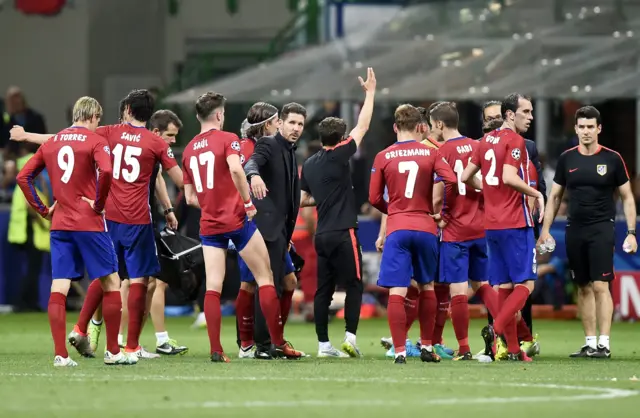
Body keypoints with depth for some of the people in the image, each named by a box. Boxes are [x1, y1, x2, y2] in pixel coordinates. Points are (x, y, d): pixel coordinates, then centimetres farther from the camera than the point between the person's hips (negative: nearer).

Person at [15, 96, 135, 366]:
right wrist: (98, 203, -11)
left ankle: (60, 355, -4)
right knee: (111, 283, 7)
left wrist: (42, 209, 12)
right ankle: (113, 352, 8)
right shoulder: (95, 141, -5)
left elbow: (23, 177, 11)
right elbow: (106, 171, -24)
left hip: (59, 224, 5)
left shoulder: (51, 143, 12)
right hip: (89, 223, -5)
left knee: (58, 288, 1)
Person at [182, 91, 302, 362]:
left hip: (209, 225, 5)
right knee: (265, 278, 5)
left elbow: (190, 197, 14)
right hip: (236, 219, -5)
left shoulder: (189, 150, 12)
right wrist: (248, 202, -15)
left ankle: (216, 350, -7)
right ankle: (277, 343, 6)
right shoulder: (227, 139, -5)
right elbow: (236, 169, -25)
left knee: (213, 287, 1)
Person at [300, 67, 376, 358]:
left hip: (322, 235, 7)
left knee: (323, 290, 6)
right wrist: (370, 92, 1)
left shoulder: (309, 164, 9)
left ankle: (323, 344, 5)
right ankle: (350, 337, -9)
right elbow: (362, 127, -6)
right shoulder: (338, 157, -10)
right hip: (343, 233, -7)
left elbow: (303, 200, 17)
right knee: (353, 285, 0)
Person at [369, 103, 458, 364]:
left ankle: (400, 351, -13)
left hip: (397, 229, -2)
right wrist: (443, 211, 4)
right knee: (427, 286, 18)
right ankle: (427, 346, 22)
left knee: (397, 291, -5)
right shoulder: (431, 153, 2)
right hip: (426, 227, 2)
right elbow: (450, 180, -11)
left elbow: (374, 198, 4)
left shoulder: (383, 157, 2)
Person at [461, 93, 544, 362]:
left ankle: (513, 349, 8)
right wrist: (536, 194, -10)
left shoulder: (486, 140, 13)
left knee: (504, 286, 8)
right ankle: (497, 330, -21)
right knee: (525, 284, -3)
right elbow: (509, 177, -22)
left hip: (491, 224, 8)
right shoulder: (515, 141, -10)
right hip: (515, 223, -8)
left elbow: (466, 176, 13)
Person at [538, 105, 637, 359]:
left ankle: (604, 344, -11)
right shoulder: (567, 159, 7)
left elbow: (627, 197, 4)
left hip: (601, 230, -4)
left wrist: (631, 232, -3)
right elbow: (555, 196, 14)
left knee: (600, 286, -11)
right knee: (583, 288, 6)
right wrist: (545, 229, 6)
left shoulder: (612, 159, -1)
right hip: (574, 231, 4)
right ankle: (589, 343, 10)